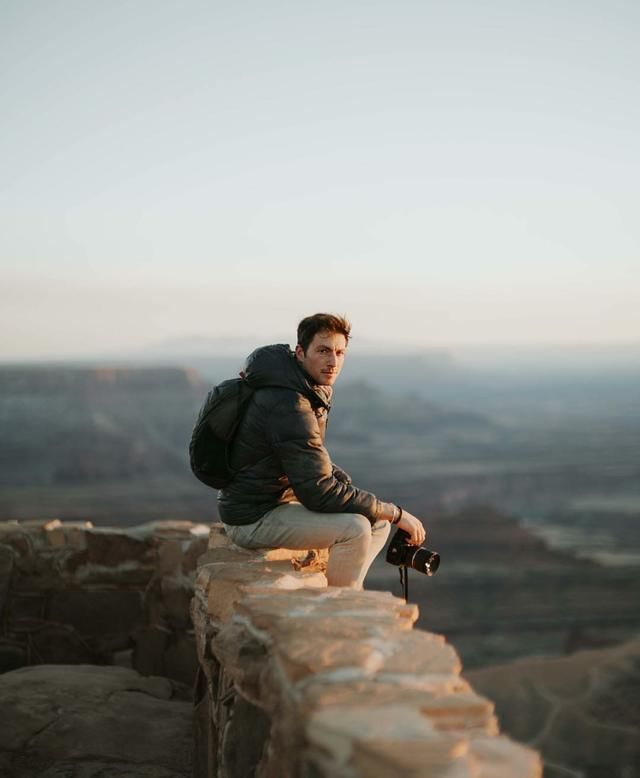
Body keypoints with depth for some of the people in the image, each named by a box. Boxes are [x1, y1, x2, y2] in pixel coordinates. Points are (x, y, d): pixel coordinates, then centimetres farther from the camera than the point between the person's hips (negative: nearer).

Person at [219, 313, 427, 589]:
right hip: (253, 519, -10)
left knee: (377, 521, 9)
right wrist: (396, 513, -20)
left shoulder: (313, 390, 6)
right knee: (355, 527, -25)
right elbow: (320, 492, -27)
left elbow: (316, 463, 18)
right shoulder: (289, 407, -26)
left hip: (283, 499, 10)